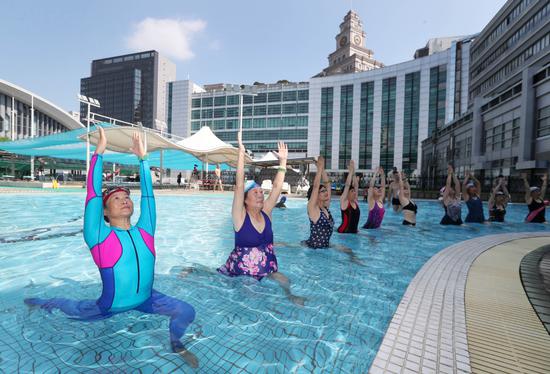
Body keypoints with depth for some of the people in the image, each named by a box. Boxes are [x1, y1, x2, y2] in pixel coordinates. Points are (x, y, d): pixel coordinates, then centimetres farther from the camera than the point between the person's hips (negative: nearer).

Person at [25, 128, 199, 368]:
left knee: (187, 312, -7)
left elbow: (148, 194, -11)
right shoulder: (99, 237, -18)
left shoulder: (144, 231, -10)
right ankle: (41, 303, 53)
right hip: (111, 306, -2)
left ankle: (176, 344, 23)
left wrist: (142, 158, -10)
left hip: (146, 299, 2)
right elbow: (93, 194, -25)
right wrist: (99, 153, -25)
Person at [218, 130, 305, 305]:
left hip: (266, 270, 3)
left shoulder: (266, 212, -3)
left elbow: (277, 187, -6)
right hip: (240, 272, -3)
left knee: (286, 283, -14)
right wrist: (241, 152, -32)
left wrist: (283, 161, -10)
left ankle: (290, 297, 10)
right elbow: (239, 185, -26)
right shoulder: (240, 216, -14)